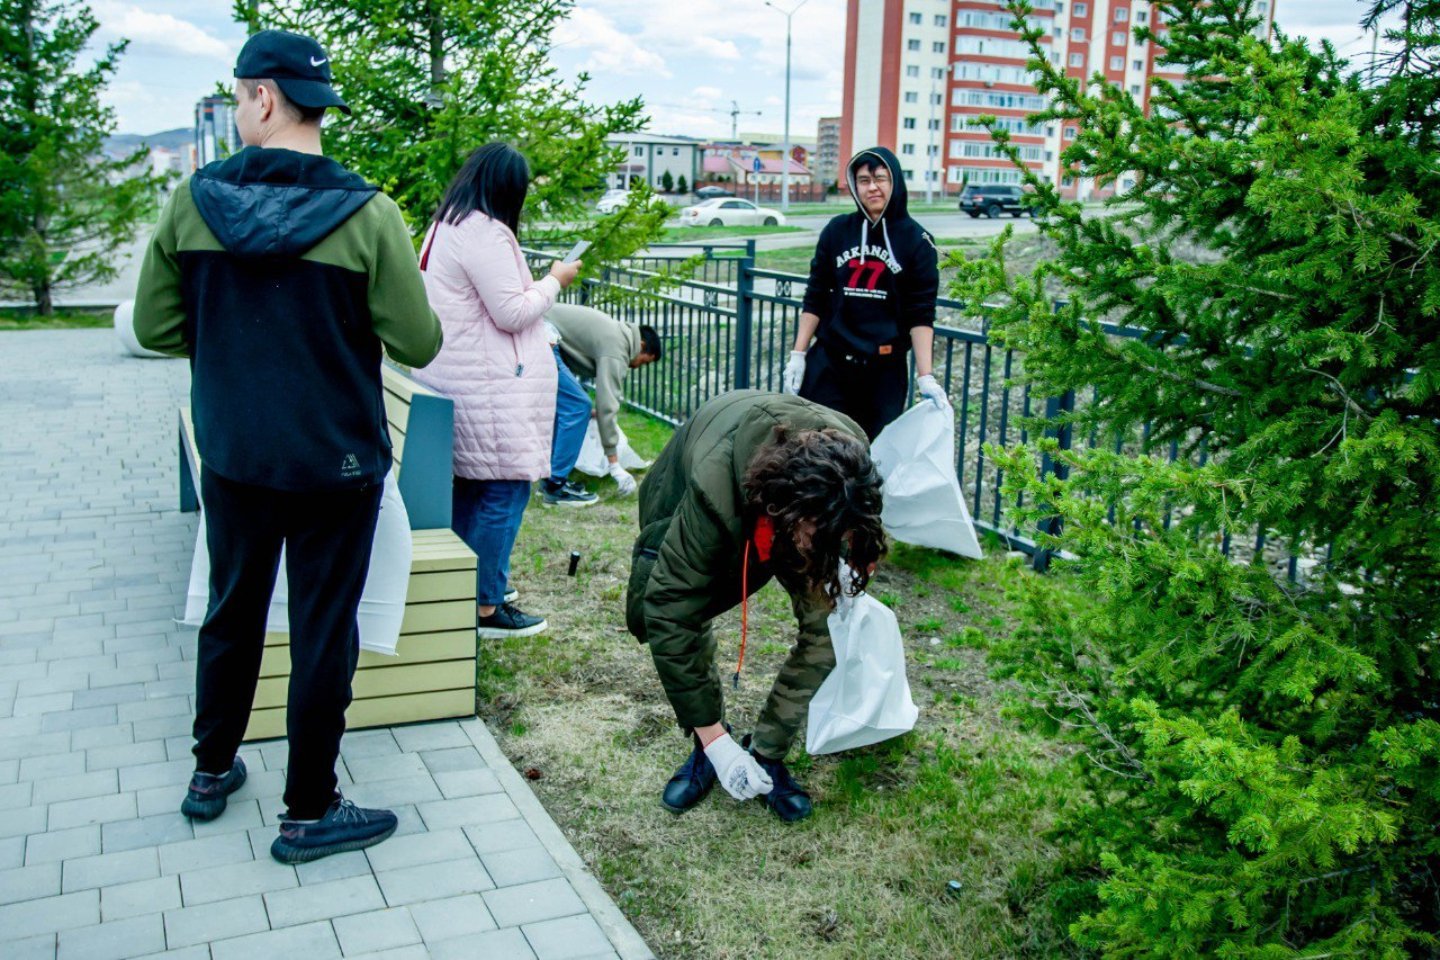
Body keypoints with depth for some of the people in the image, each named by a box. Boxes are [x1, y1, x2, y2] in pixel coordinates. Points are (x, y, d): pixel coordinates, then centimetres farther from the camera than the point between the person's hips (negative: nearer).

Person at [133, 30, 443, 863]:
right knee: (324, 633, 7)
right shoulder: (366, 214, -15)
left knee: (232, 613, 21)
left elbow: (155, 327, 0)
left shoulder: (193, 204, -6)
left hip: (231, 458, 4)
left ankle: (213, 773, 38)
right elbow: (418, 345, -12)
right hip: (334, 465, -3)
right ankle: (309, 813, 19)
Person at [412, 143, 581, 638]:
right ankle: (485, 608, 0)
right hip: (487, 386, -11)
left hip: (452, 374, 11)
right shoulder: (486, 233, -18)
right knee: (503, 490, -5)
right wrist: (555, 281, -4)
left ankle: (470, 580, 30)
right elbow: (512, 312, -18)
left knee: (475, 485, 19)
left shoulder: (446, 224, 15)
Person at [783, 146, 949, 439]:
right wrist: (798, 355, 4)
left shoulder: (917, 241, 0)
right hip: (828, 363, 2)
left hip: (885, 369, -1)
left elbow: (921, 315, -3)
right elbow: (815, 299, 10)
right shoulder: (837, 231, 6)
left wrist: (925, 377, -12)